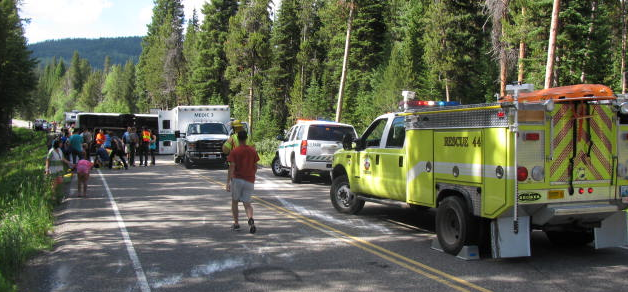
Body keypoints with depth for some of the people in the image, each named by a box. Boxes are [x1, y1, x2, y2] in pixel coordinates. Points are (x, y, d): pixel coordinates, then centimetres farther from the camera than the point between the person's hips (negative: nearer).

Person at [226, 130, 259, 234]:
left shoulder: (234, 151, -6)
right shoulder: (253, 151, 3)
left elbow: (231, 167, -13)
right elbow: (255, 166, 9)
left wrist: (228, 182, -14)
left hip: (237, 179, -2)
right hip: (249, 180, 2)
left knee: (234, 201, 16)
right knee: (247, 203, 5)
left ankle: (236, 224, 16)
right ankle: (251, 219, -24)